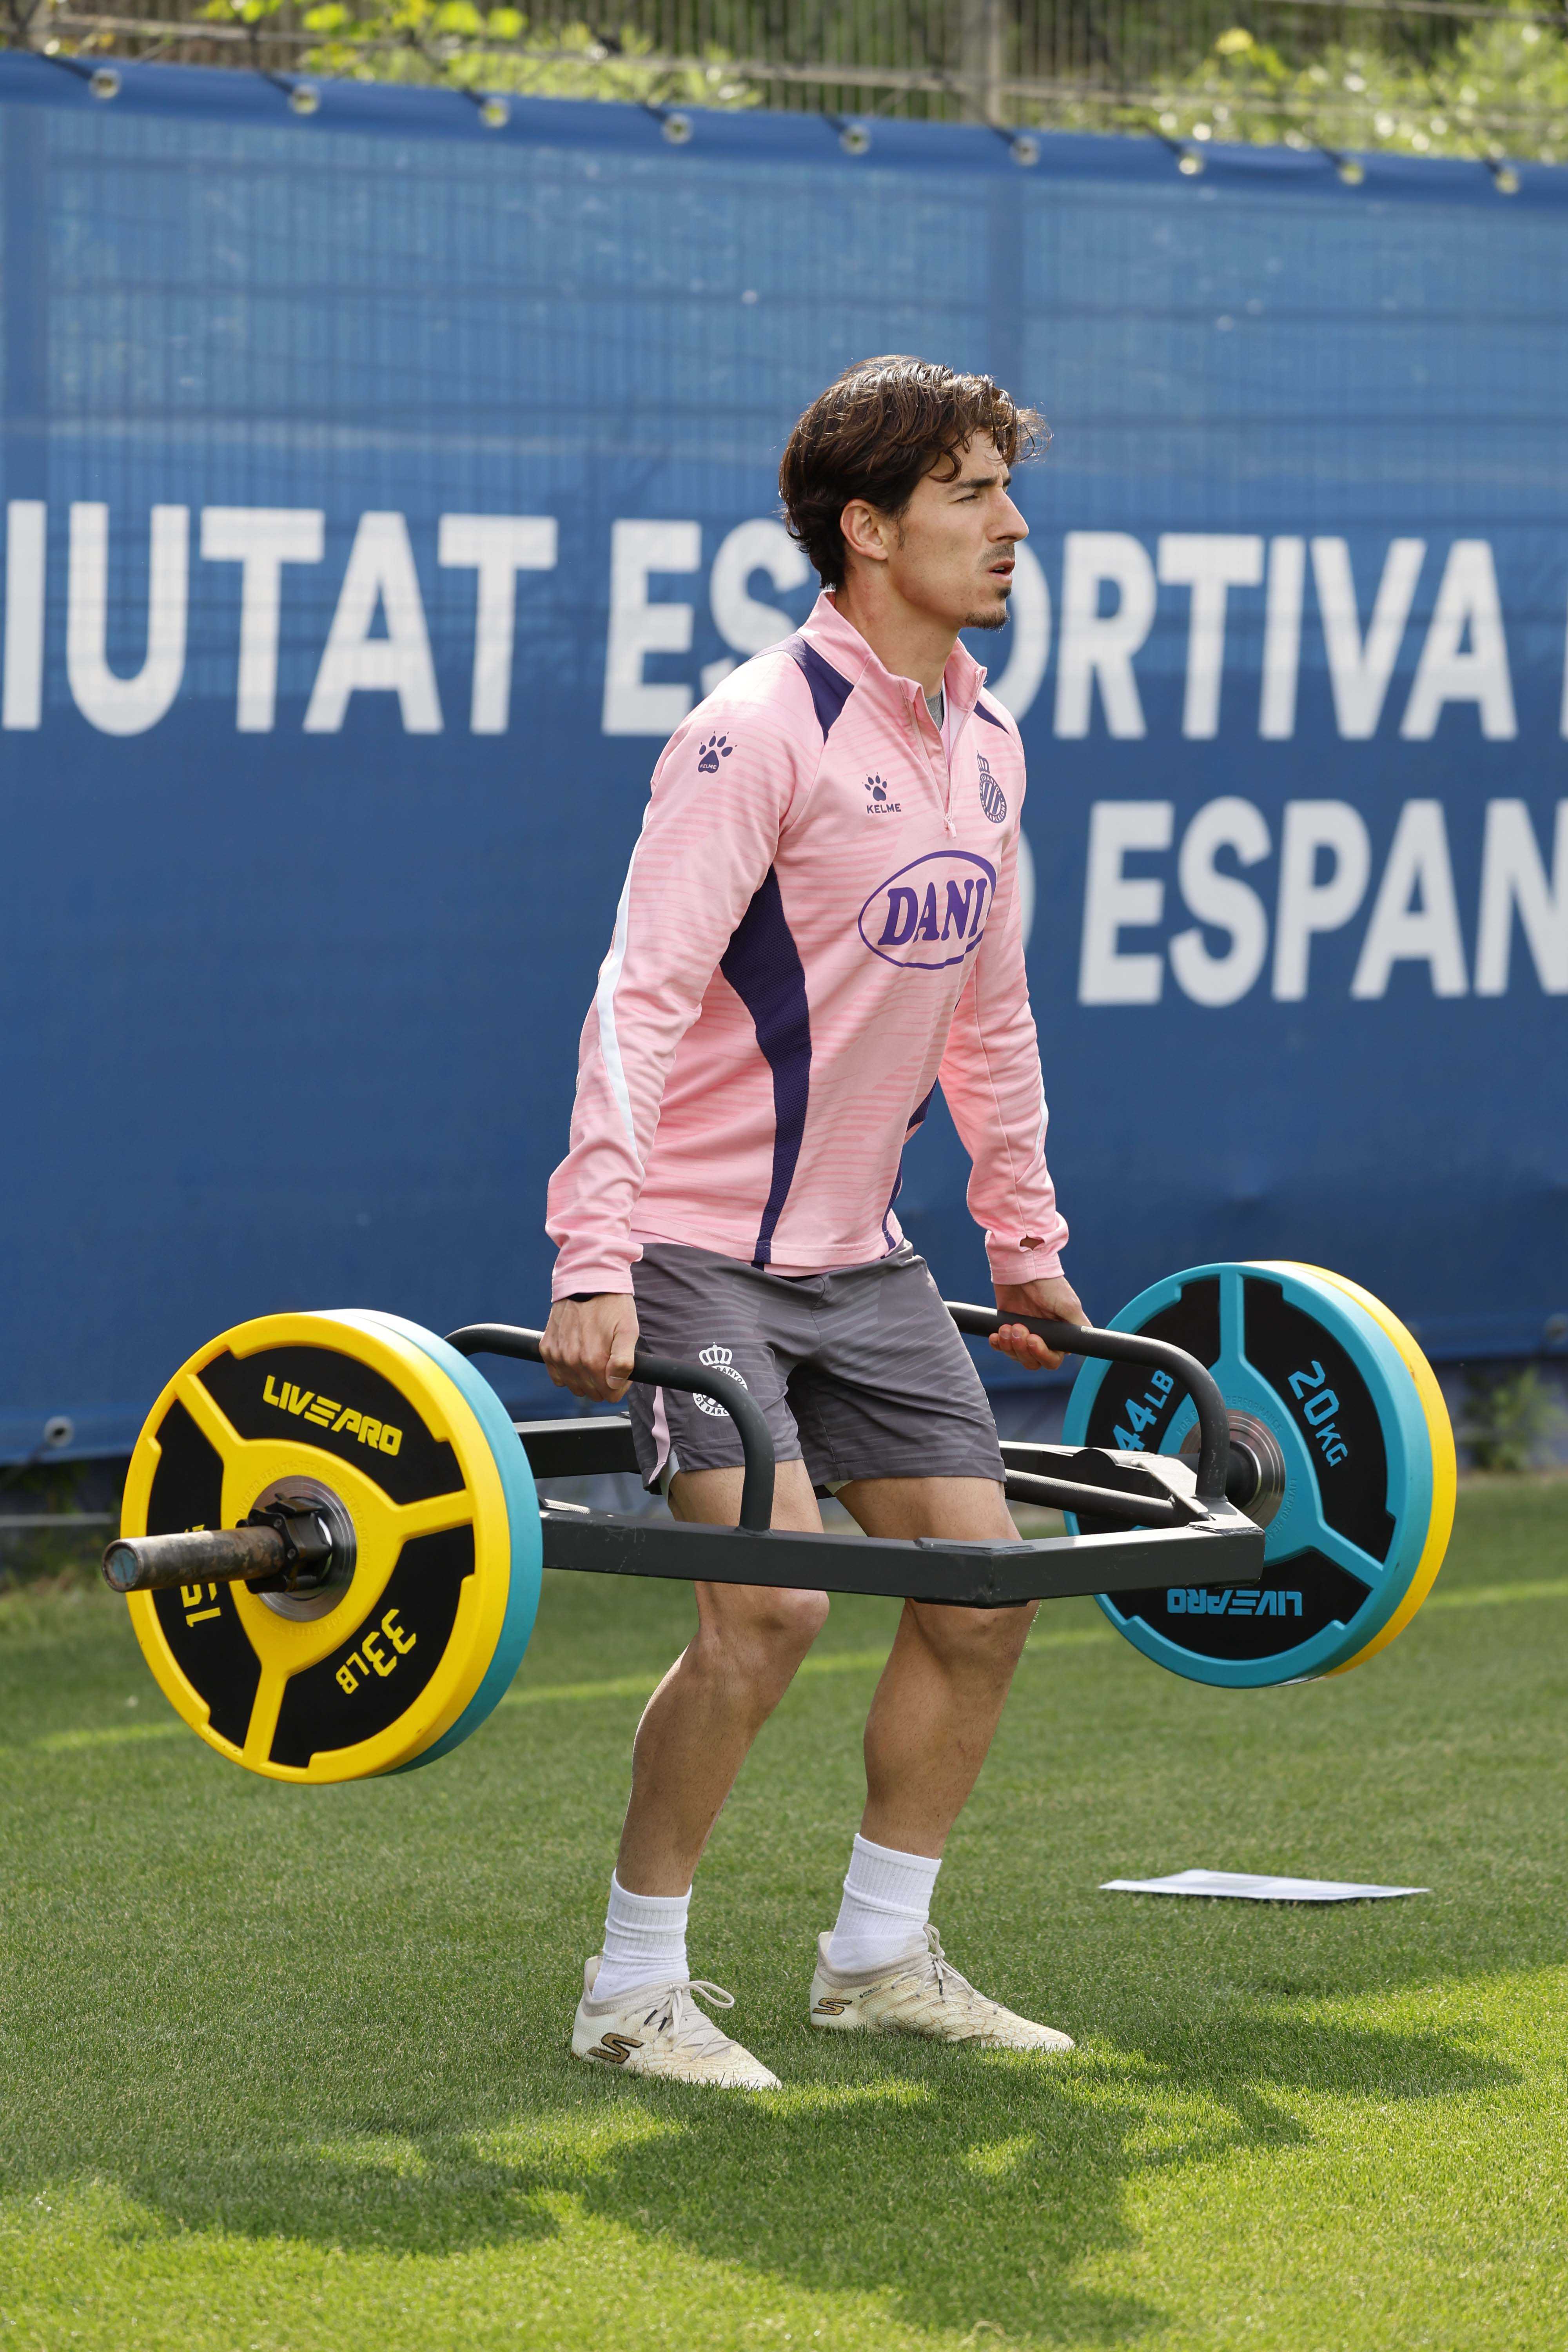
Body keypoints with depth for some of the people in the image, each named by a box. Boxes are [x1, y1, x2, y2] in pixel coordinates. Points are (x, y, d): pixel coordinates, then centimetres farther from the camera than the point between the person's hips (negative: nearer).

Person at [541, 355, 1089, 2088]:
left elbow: (988, 1015, 20)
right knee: (769, 1599, -19)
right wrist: (594, 1262, -32)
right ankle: (633, 1990, -5)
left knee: (982, 1586, 7)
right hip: (698, 1246, -8)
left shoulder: (982, 746, 9)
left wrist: (1027, 1243, 21)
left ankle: (880, 1957, 21)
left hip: (857, 1253, 8)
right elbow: (642, 1000, -24)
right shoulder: (762, 732, -17)